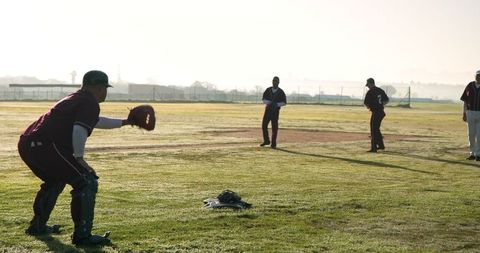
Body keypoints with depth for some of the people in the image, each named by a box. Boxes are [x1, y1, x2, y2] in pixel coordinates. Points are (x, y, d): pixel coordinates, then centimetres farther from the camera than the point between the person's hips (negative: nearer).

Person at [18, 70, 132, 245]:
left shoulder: (75, 99, 28)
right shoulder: (90, 103, -4)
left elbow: (96, 122, 43)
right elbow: (79, 130, -21)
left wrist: (124, 122, 48)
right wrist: (79, 157, -12)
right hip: (46, 146, -10)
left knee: (56, 180, 33)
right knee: (87, 182, -5)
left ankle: (38, 225, 43)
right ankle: (82, 235, -6)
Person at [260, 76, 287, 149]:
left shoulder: (281, 92, -2)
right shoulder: (268, 90, 5)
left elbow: (284, 102, -3)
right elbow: (263, 99, -1)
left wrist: (277, 104, -21)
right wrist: (270, 102, -20)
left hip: (275, 111, -3)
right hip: (268, 109, 3)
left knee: (274, 128, -4)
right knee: (264, 125, 2)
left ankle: (273, 144, 4)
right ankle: (266, 141, 20)